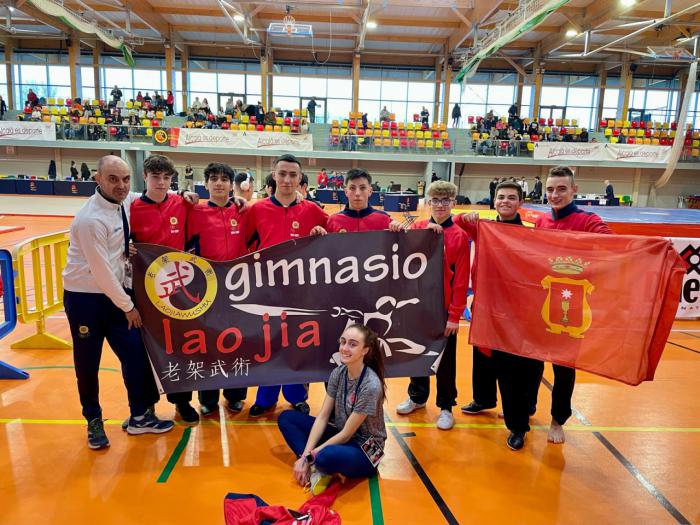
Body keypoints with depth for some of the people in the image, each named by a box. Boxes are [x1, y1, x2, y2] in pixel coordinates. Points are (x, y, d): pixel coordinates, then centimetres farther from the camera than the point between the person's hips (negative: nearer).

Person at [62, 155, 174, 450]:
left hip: (116, 293, 6)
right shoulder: (91, 219, -22)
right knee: (88, 363, 8)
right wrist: (128, 306, -10)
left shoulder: (126, 202, -2)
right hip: (85, 298, -6)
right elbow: (101, 272, -19)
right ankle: (94, 421, 29)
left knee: (135, 354, 5)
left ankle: (140, 417, 21)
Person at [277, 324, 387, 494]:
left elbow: (347, 434, -21)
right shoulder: (338, 373, -7)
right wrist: (305, 455, -13)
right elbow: (322, 417, -5)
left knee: (327, 456, -40)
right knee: (286, 417, 0)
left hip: (364, 449, -7)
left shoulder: (371, 386, -27)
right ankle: (315, 468, -11)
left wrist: (310, 457, -16)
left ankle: (315, 464, -5)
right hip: (339, 435, 7)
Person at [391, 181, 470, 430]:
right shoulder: (417, 228, 1)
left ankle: (446, 406, 28)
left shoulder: (459, 236, -9)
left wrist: (455, 315, -11)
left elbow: (461, 279, -9)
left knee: (445, 360, 10)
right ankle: (417, 397, 38)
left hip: (444, 308, -3)